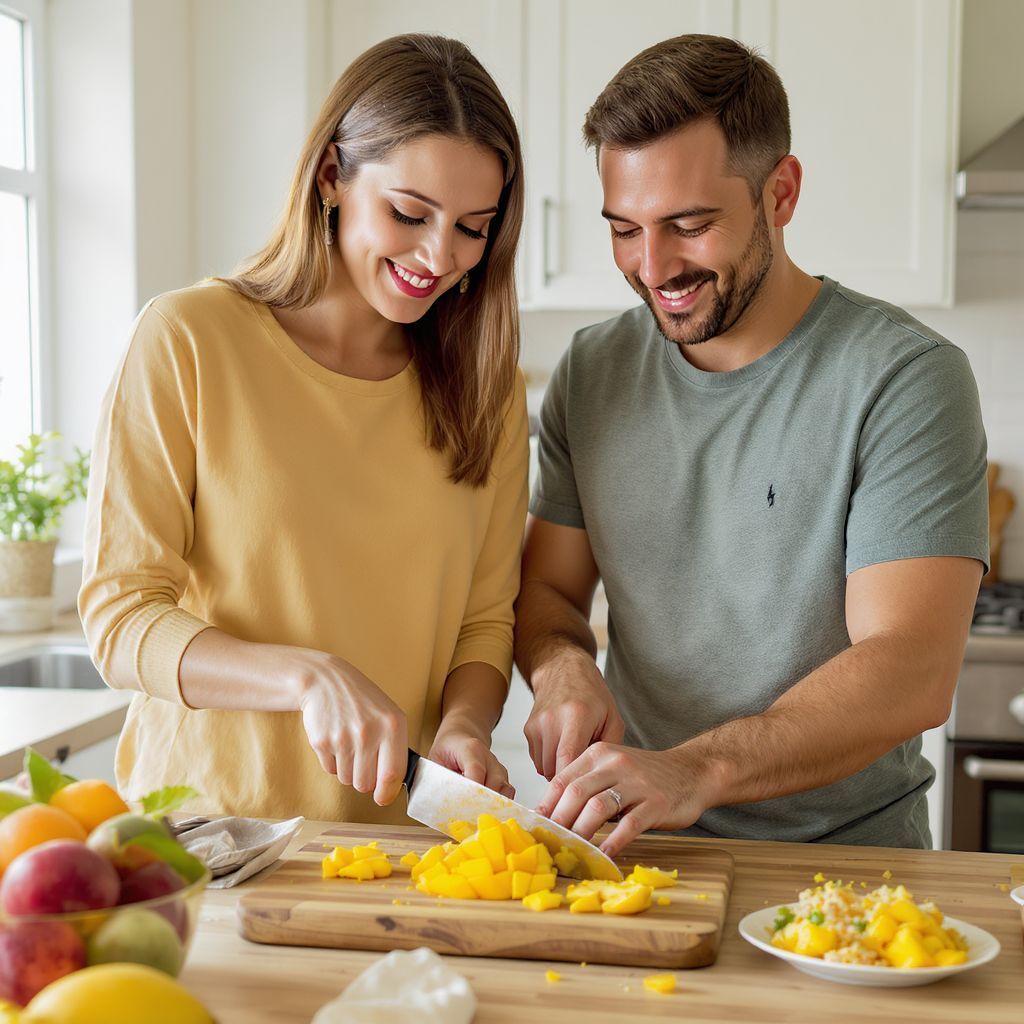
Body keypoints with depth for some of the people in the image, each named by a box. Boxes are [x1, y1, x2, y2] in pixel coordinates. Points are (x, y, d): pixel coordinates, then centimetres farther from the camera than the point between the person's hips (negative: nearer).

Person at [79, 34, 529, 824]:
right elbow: (120, 617, -5)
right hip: (206, 826, -2)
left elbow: (486, 616, 10)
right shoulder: (189, 339, -4)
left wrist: (462, 726, -10)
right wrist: (309, 677, -20)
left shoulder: (487, 382, 8)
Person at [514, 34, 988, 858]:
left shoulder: (906, 377, -10)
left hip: (842, 853, -3)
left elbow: (913, 673, -18)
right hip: (639, 850, 3)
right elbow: (547, 588, 13)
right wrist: (562, 668, -10)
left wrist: (697, 769, -31)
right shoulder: (591, 373, 6)